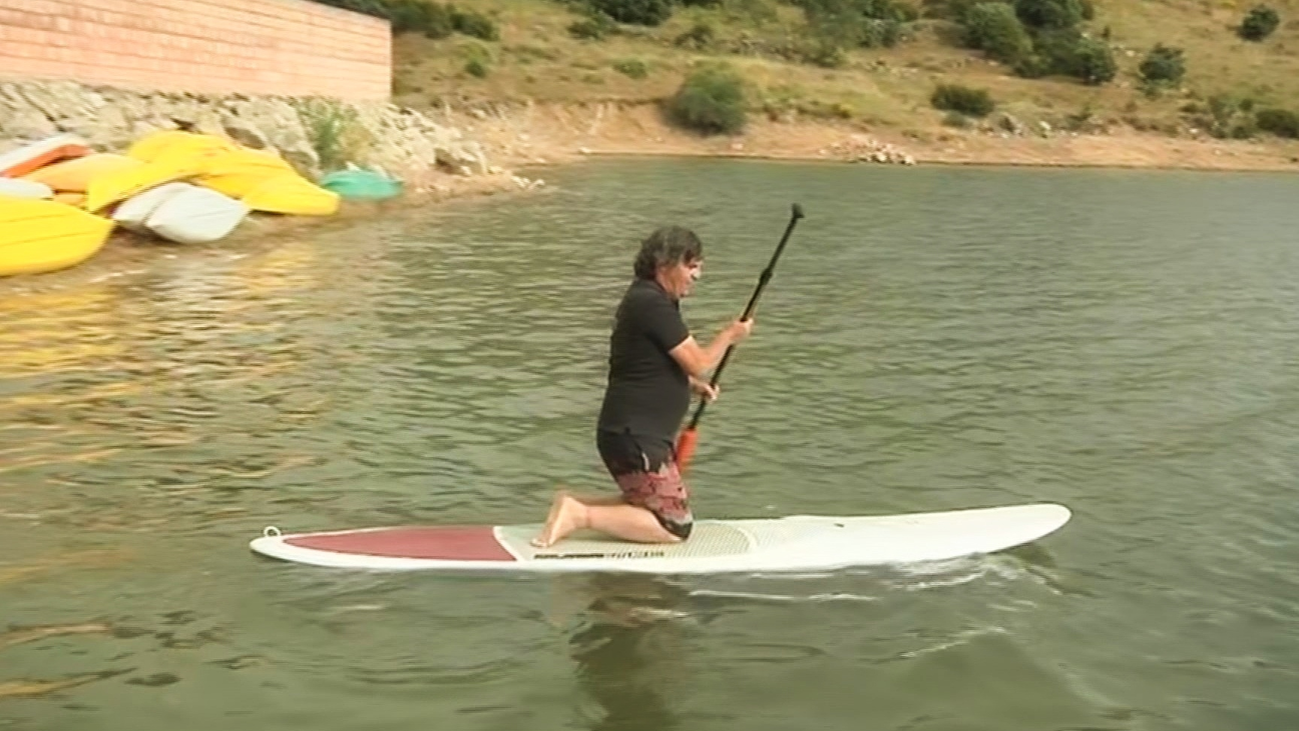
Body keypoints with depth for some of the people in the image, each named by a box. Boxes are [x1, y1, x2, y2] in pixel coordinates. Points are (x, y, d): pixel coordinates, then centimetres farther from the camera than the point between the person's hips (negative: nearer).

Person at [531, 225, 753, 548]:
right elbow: (698, 362, -17)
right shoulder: (652, 304, -18)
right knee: (675, 526, -6)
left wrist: (693, 384, 11)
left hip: (635, 434, 11)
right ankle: (580, 515, -10)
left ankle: (574, 505, 12)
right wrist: (729, 336, 1)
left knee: (649, 505, 21)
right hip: (635, 438, -11)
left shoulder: (649, 299, 14)